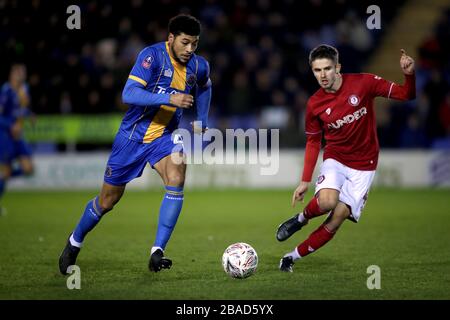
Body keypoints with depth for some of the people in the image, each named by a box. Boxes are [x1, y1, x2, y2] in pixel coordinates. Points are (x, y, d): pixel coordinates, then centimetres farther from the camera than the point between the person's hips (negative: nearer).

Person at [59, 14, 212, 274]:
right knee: (108, 200, 7)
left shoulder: (199, 66, -4)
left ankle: (157, 252, -23)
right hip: (132, 135, -3)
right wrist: (169, 99, -40)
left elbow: (204, 87, 22)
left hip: (165, 136, 3)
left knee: (176, 179, -27)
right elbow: (129, 94, -32)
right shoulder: (153, 55, -21)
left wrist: (202, 121, 16)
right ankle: (75, 243, 35)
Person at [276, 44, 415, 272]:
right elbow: (313, 142, 6)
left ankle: (293, 257, 3)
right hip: (335, 158, 0)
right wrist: (305, 181, 2)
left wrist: (409, 74, -29)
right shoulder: (314, 104, -6)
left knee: (338, 218, -10)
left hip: (363, 166, 0)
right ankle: (301, 218, 5)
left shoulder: (363, 83, -11)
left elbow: (405, 94, -8)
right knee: (327, 201, -29)